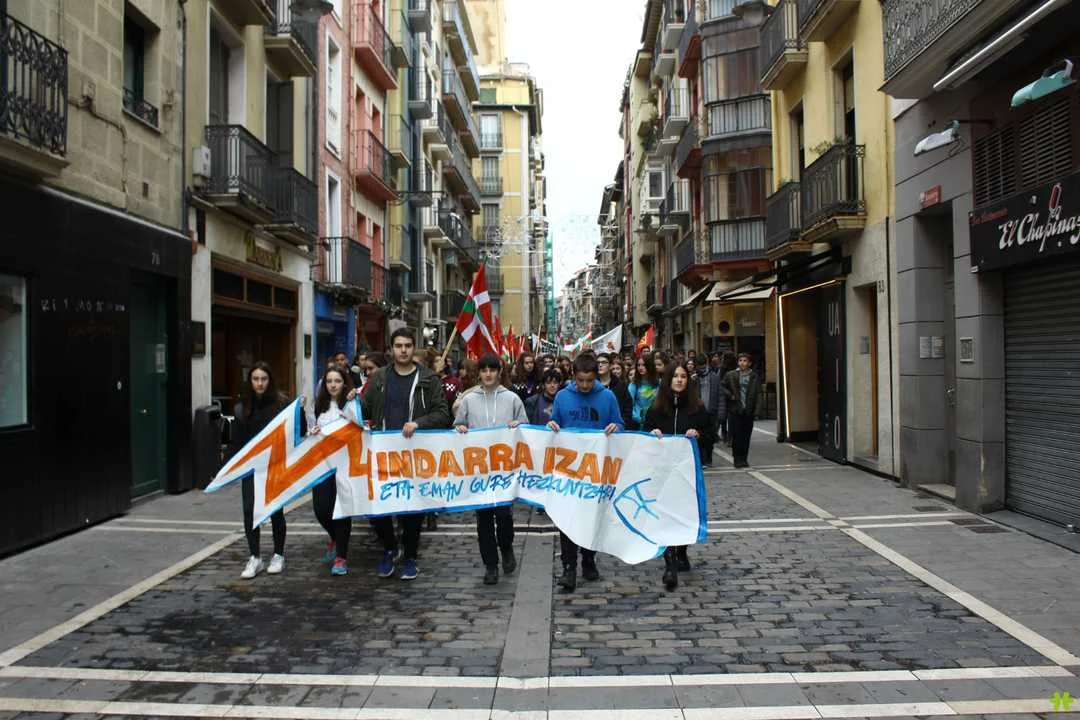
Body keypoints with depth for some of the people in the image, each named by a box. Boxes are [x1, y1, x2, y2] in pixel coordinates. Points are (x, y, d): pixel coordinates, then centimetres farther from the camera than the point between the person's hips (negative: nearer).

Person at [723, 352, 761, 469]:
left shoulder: (754, 377, 5)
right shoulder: (730, 375, 4)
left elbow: (758, 394, 5)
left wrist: (756, 410, -3)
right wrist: (730, 396, -5)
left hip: (749, 411, 1)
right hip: (735, 411, -1)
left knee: (746, 436, 4)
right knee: (736, 436, -3)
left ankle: (743, 459, 13)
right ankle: (737, 459, 5)